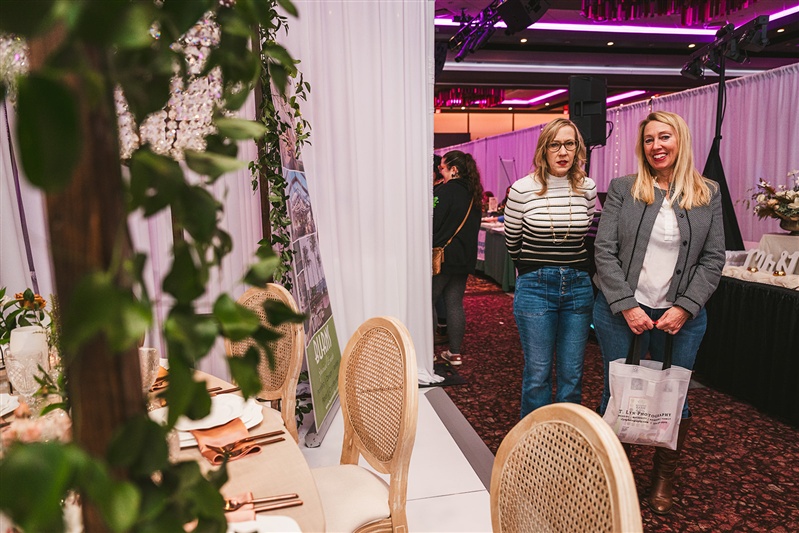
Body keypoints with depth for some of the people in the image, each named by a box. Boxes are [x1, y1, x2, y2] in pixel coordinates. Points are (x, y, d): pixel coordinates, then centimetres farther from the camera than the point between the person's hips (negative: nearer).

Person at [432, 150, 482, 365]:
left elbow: (433, 224, -15)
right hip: (465, 257, 8)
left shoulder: (446, 190, -13)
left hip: (443, 256, -7)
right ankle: (455, 352, 15)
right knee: (455, 304, 10)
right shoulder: (473, 194, 11)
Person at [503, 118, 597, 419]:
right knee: (537, 374, 5)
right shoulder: (522, 190, -9)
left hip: (578, 287, 3)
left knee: (572, 374, 11)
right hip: (535, 288, -3)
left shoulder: (587, 189, 1)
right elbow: (512, 242, 5)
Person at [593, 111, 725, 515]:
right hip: (621, 313, -1)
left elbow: (713, 259, 3)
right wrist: (627, 305, -13)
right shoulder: (623, 189, 0)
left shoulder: (708, 194, 6)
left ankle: (664, 480, 33)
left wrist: (685, 307, -8)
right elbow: (604, 250, -5)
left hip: (682, 317, 2)